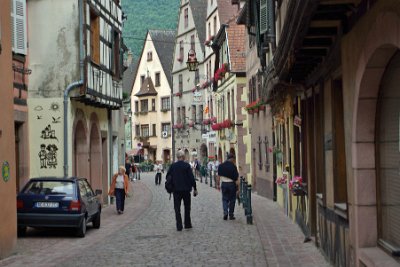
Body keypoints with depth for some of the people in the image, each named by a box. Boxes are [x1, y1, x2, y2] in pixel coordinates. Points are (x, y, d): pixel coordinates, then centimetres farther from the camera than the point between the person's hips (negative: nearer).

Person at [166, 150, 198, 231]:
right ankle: (187, 224, 19)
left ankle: (179, 226, -2)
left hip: (176, 190, 1)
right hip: (186, 189, -1)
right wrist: (195, 188, -3)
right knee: (187, 207, 15)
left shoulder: (173, 166, -1)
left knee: (177, 208, 4)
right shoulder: (186, 165, -8)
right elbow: (191, 177, -10)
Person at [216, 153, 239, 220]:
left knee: (225, 199, 11)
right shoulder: (233, 166, -11)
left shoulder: (221, 166, 1)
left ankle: (225, 212, -8)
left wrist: (218, 184, 14)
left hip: (224, 184, 3)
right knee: (232, 200, 9)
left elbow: (218, 176, 6)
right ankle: (231, 214, 13)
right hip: (232, 184, -3)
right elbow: (236, 179, -11)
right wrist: (238, 188, -7)